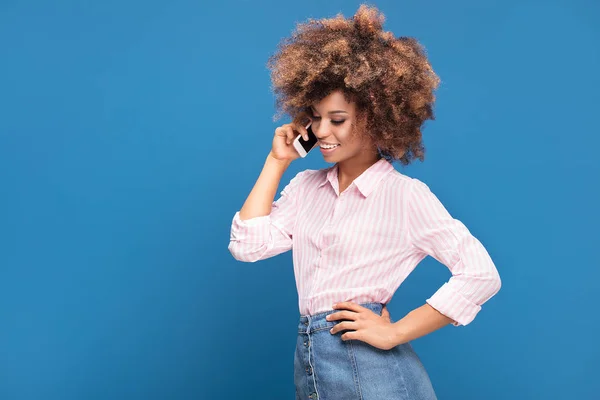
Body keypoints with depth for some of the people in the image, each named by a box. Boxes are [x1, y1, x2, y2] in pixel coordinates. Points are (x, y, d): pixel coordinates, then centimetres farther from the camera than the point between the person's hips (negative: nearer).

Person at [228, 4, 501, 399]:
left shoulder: (406, 194, -9)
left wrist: (396, 333, -15)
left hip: (372, 367, -6)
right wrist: (276, 161, 1)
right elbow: (247, 246, -2)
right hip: (307, 364, 6)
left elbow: (482, 274, -14)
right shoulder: (305, 185, 8)